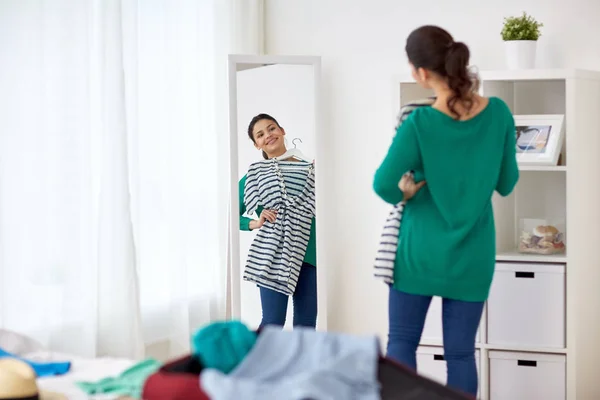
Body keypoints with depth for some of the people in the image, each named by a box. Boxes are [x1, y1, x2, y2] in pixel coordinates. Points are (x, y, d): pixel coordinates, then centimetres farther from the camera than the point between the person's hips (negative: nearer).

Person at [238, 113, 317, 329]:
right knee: (272, 323, -7)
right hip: (274, 254, -3)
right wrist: (255, 223, -12)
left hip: (308, 254, 3)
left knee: (306, 325, 6)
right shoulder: (255, 174, 5)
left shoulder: (308, 169, 11)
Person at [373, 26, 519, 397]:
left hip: (421, 251, -3)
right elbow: (506, 184, 4)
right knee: (461, 352, 9)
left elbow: (384, 185, -13)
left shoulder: (419, 124, -16)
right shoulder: (499, 113, -6)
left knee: (402, 341, 11)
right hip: (471, 256, 3)